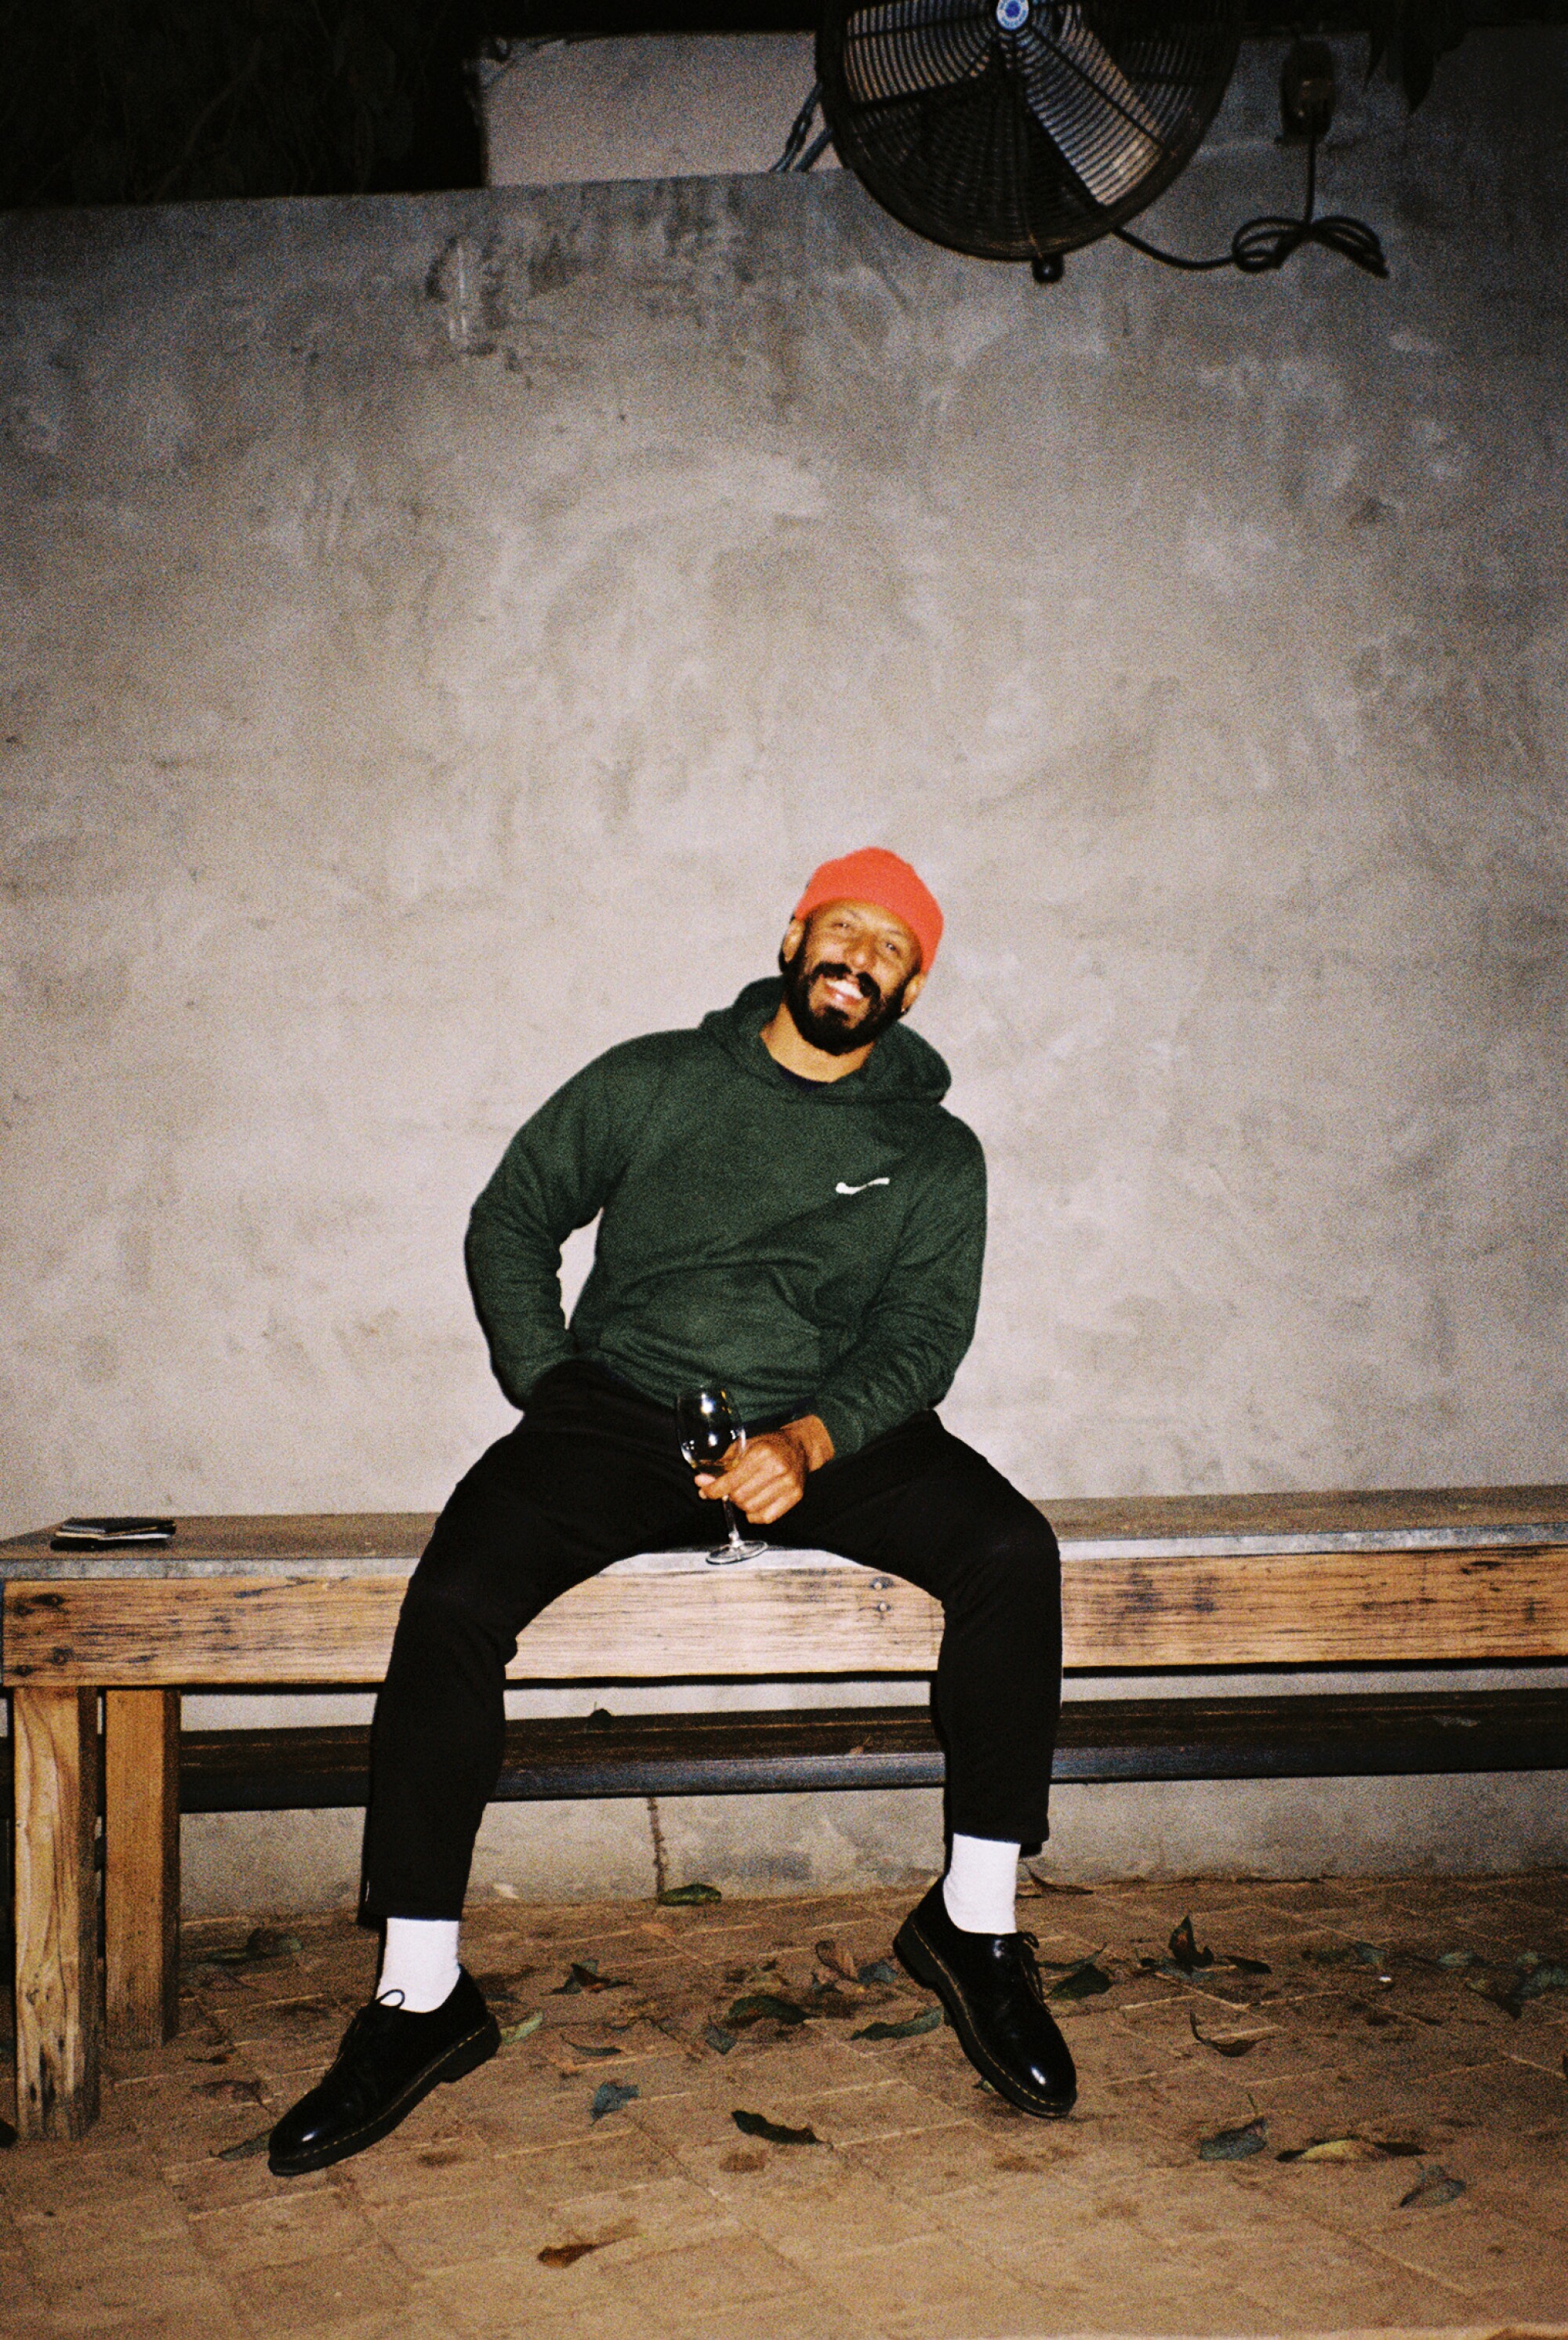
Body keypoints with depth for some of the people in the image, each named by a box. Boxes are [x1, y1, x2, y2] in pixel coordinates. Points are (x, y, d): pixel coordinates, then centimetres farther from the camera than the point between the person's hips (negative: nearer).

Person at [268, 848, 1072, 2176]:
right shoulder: (653, 1081, 11)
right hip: (622, 1410, 0)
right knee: (454, 1598, -27)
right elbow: (512, 1221, 13)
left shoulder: (934, 1153, 11)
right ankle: (422, 1994, -16)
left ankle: (975, 1922, -11)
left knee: (1012, 1553, -27)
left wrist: (806, 1441, -19)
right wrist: (552, 1395, -1)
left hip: (830, 1432, 1)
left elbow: (924, 1334, 1)